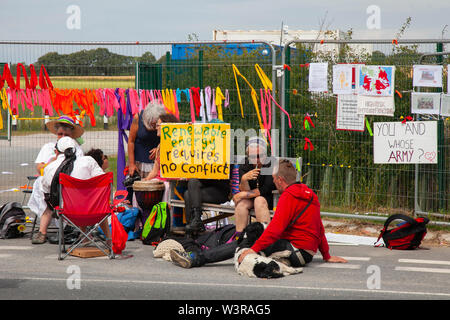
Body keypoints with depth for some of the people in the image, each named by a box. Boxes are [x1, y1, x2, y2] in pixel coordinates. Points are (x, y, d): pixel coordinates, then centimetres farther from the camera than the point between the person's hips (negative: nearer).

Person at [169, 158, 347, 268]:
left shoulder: (289, 196, -12)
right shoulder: (309, 194, 18)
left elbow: (276, 228, -23)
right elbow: (320, 229, 24)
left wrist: (254, 249, -23)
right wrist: (326, 256, 31)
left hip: (297, 251, -9)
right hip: (307, 252, 9)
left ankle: (195, 259, -14)